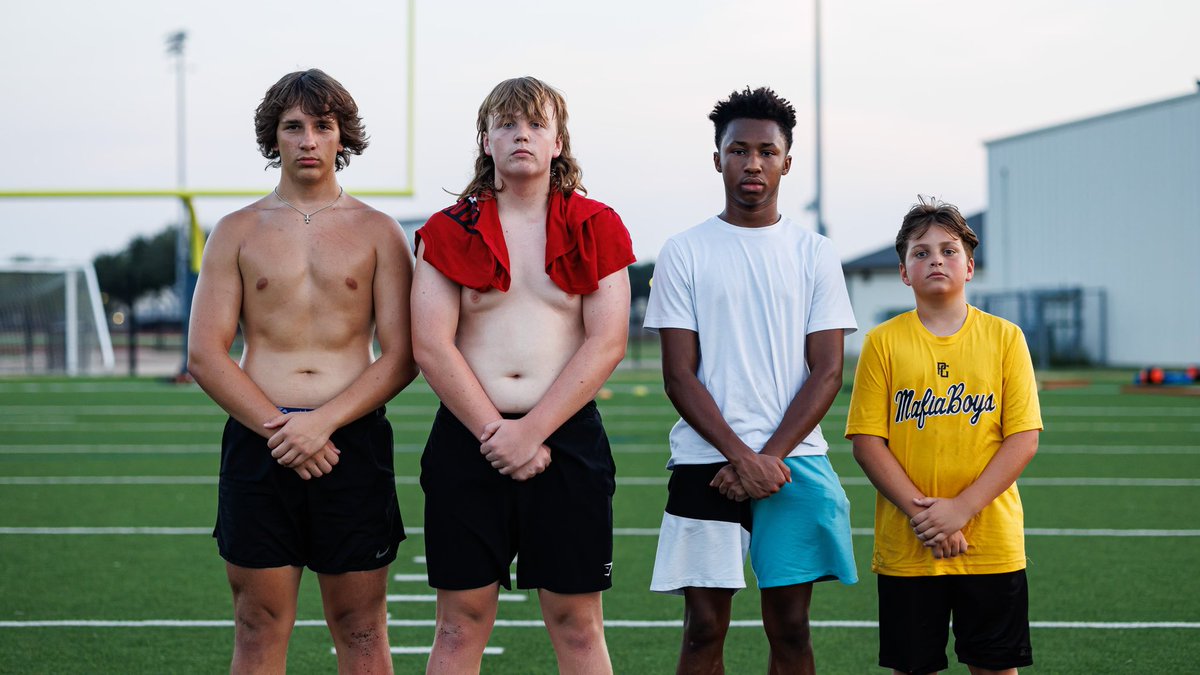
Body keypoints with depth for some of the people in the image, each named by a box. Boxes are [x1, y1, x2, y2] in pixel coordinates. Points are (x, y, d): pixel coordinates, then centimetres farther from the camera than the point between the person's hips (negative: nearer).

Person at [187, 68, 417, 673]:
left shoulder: (377, 232, 7)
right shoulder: (237, 232, 9)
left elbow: (401, 356, 0)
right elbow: (205, 355, 3)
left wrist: (323, 422, -13)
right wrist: (279, 429, -10)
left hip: (353, 437, -1)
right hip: (258, 439, 1)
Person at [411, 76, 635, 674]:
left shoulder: (594, 228, 6)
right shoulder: (449, 232, 6)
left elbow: (607, 342, -3)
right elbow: (430, 345, -2)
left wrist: (531, 432, -11)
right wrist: (496, 434, -11)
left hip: (567, 441, 0)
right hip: (466, 441, 0)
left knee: (577, 624, 2)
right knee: (460, 624, 3)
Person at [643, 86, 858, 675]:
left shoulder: (814, 254, 8)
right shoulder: (684, 253, 4)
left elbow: (827, 372, 2)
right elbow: (679, 376, -1)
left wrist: (769, 457, -10)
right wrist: (740, 456, -12)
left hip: (795, 461, 1)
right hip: (705, 462, -1)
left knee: (790, 627, 3)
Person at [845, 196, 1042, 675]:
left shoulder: (1004, 338, 1)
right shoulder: (883, 342, 1)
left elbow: (1023, 439, -4)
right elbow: (867, 441, -4)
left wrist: (961, 508, -14)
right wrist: (920, 512, -14)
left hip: (991, 543, 0)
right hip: (906, 546, 0)